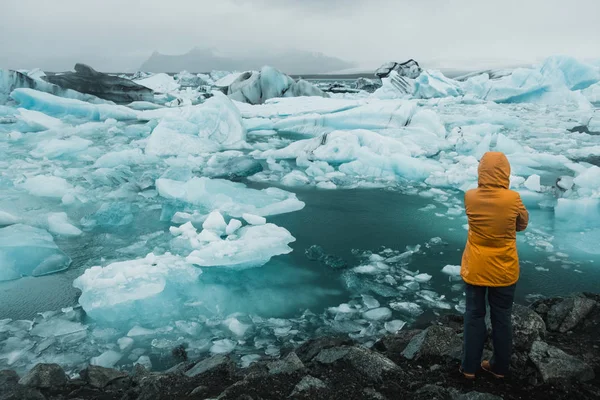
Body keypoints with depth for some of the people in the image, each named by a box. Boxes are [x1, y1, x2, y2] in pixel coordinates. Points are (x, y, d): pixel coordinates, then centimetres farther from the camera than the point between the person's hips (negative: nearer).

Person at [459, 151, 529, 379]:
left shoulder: (470, 197, -12)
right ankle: (500, 367, 29)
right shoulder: (513, 199, -15)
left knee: (474, 315, 13)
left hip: (475, 268, 1)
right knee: (502, 318, 14)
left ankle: (469, 367, 22)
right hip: (504, 270, -1)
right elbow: (523, 224, 3)